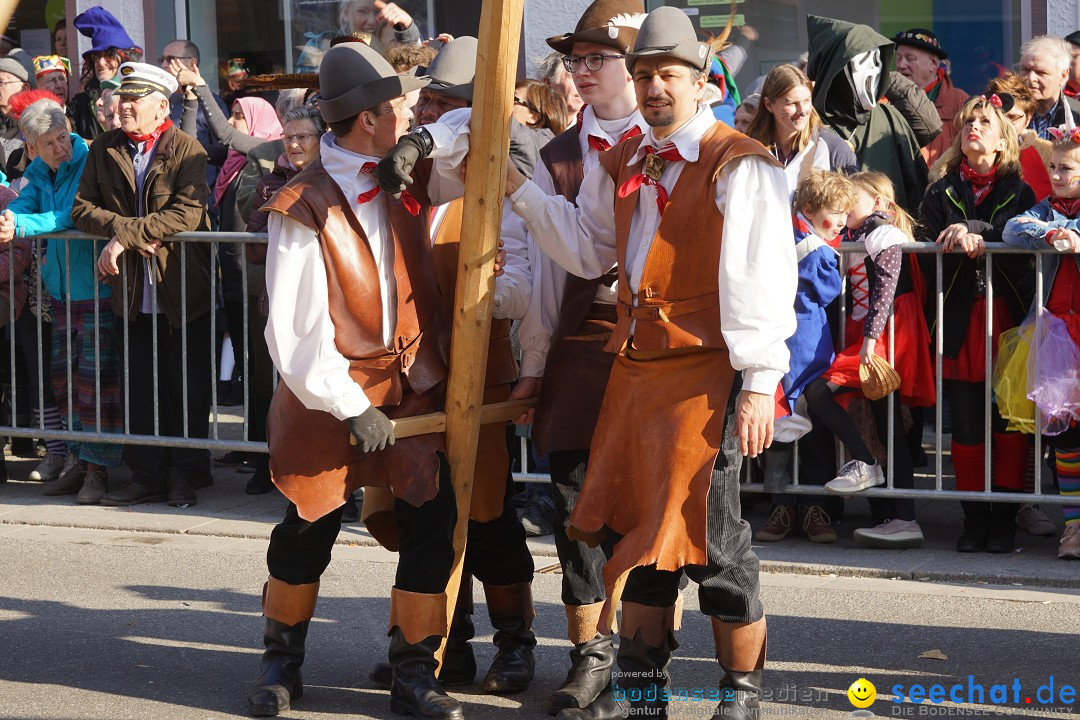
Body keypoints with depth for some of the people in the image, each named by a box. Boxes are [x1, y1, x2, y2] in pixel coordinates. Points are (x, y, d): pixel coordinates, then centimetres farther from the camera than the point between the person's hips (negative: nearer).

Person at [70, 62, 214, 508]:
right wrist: (124, 229, -16)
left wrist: (126, 237, -21)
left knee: (188, 391, 3)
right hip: (134, 294, 4)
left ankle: (186, 478, 13)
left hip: (183, 289, -4)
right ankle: (148, 476, 15)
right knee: (143, 391, 7)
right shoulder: (105, 150, 7)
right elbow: (82, 207, 1)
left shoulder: (186, 150, -7)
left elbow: (186, 213, -19)